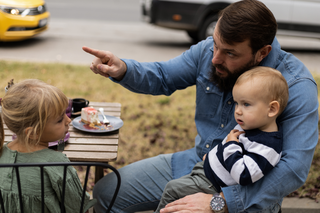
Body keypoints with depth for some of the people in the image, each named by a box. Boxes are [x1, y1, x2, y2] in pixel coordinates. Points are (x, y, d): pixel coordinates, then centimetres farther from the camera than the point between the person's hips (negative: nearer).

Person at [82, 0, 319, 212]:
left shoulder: (296, 86, -24)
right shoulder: (209, 50, -7)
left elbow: (294, 168, -31)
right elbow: (162, 76, 8)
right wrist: (122, 69, -15)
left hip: (250, 194, -6)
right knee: (106, 192, 2)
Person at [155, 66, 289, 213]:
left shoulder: (266, 147, -30)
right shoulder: (252, 124, 0)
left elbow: (242, 175, -35)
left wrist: (231, 146, -27)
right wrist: (212, 155, 23)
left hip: (211, 186, -10)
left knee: (172, 190, -6)